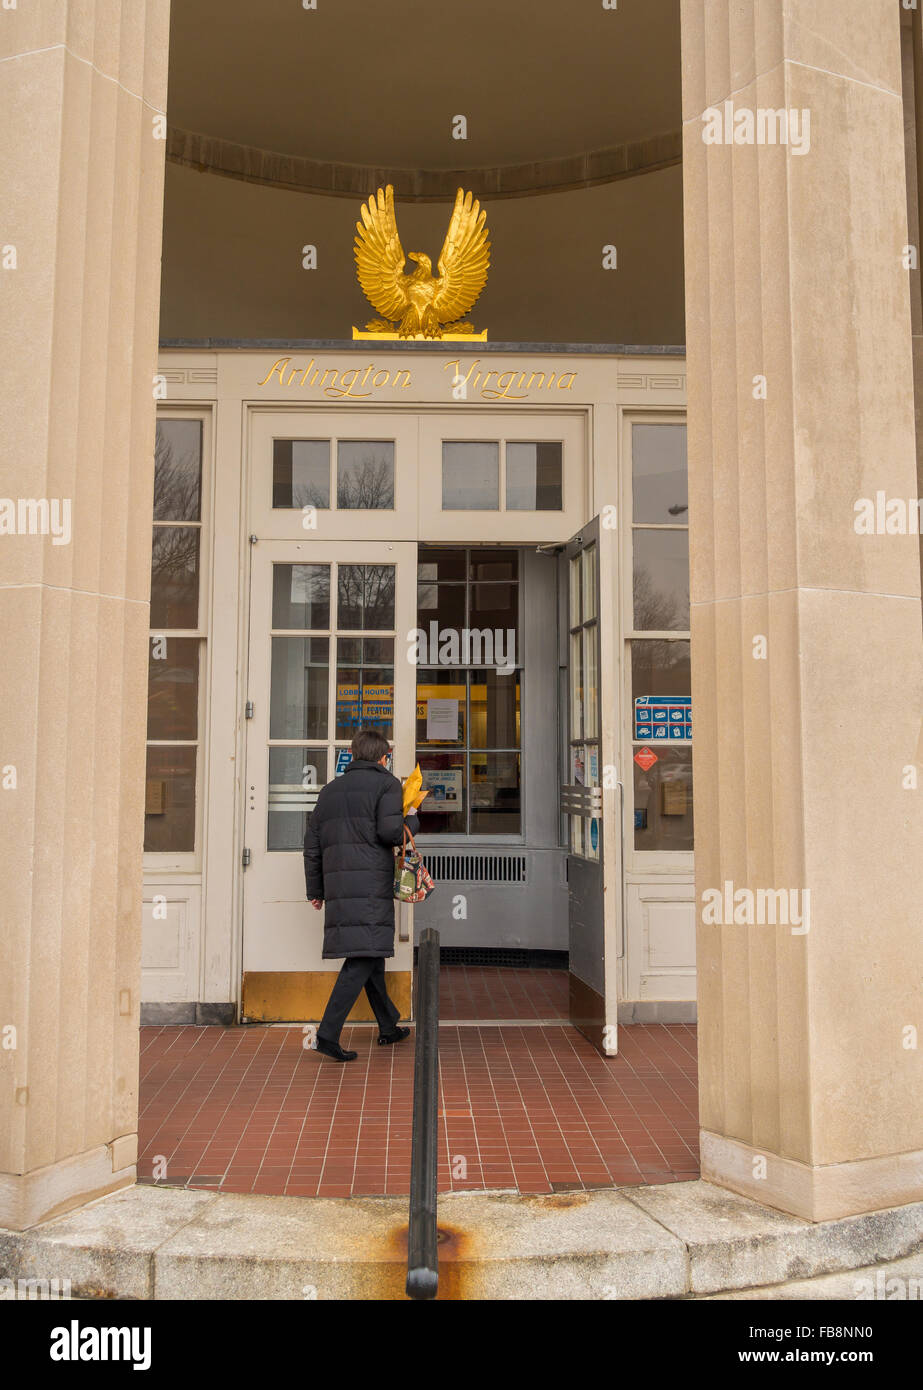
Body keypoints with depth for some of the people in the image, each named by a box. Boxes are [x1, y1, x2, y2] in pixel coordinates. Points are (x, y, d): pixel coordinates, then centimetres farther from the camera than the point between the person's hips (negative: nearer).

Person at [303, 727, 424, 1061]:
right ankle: (328, 1033, -15)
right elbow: (390, 831, -13)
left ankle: (388, 1027, 28)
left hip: (337, 884, 7)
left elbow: (312, 843, 17)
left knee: (372, 954, 17)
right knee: (363, 959, -7)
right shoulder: (386, 784, 2)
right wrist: (412, 820, 8)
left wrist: (316, 890, 22)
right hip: (371, 883, -7)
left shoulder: (330, 789, 20)